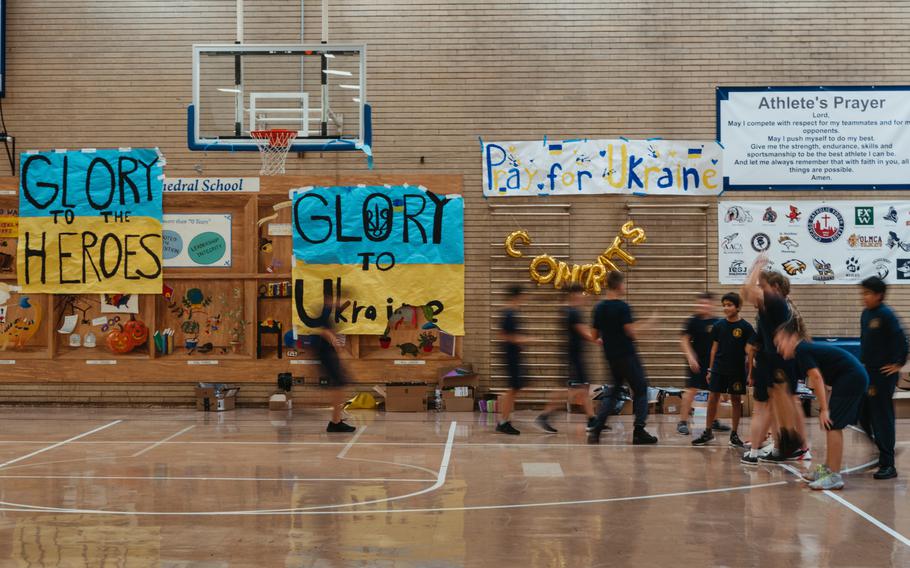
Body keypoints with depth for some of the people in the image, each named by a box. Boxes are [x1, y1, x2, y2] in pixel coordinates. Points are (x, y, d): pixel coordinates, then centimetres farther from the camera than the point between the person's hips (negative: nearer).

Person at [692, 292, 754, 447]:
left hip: (737, 370, -2)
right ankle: (708, 432, 10)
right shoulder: (718, 325, 2)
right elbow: (714, 348, 8)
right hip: (718, 369, 2)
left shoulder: (745, 327, -5)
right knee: (713, 398, 1)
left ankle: (734, 434, 16)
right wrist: (710, 369, 7)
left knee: (736, 400, 6)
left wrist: (750, 373, -7)